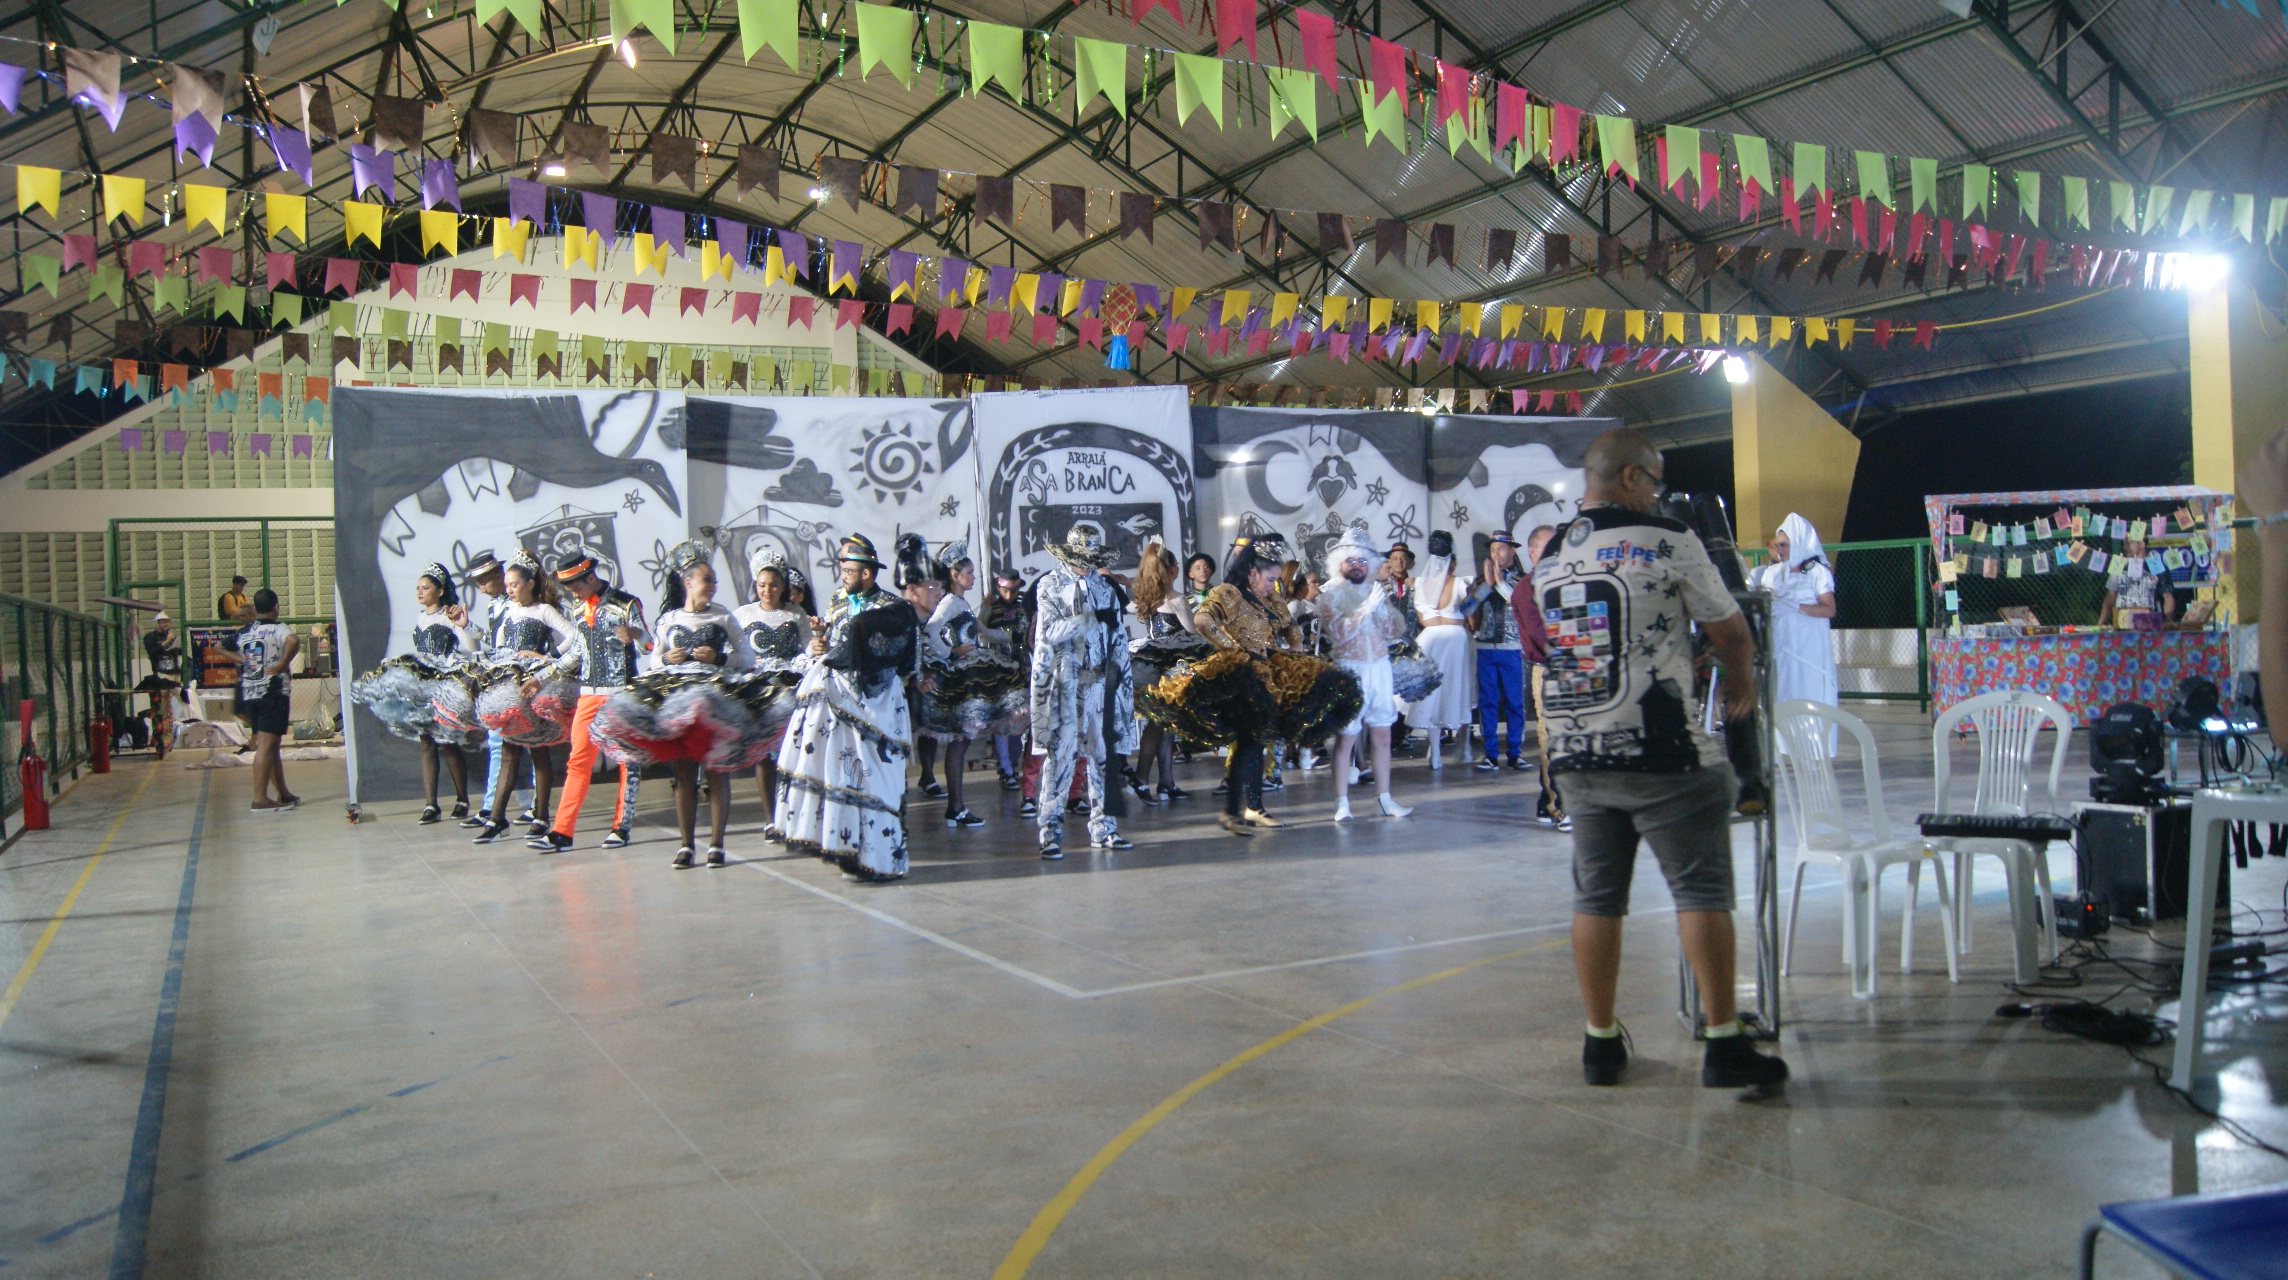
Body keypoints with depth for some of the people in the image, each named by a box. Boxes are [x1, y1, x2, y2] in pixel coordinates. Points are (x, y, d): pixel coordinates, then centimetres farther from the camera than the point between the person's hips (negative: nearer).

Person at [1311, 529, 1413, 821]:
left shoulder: (1377, 591, 13)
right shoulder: (1328, 596, 0)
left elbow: (1396, 632, 7)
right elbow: (1339, 633, -15)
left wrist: (1381, 607, -9)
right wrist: (1367, 608, -19)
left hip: (1380, 669, 5)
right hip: (1348, 671, -4)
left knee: (1382, 735, 6)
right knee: (1345, 738, -4)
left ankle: (1385, 798, 12)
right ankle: (1342, 803, -1)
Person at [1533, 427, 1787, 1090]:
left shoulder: (1547, 558, 12)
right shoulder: (1667, 540, -6)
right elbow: (1731, 633, 1)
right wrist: (1741, 685, 23)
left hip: (1575, 754, 6)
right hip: (1661, 753, -6)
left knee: (1595, 897, 10)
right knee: (1701, 891, 2)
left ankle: (1601, 1043, 16)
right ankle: (1723, 1044, 4)